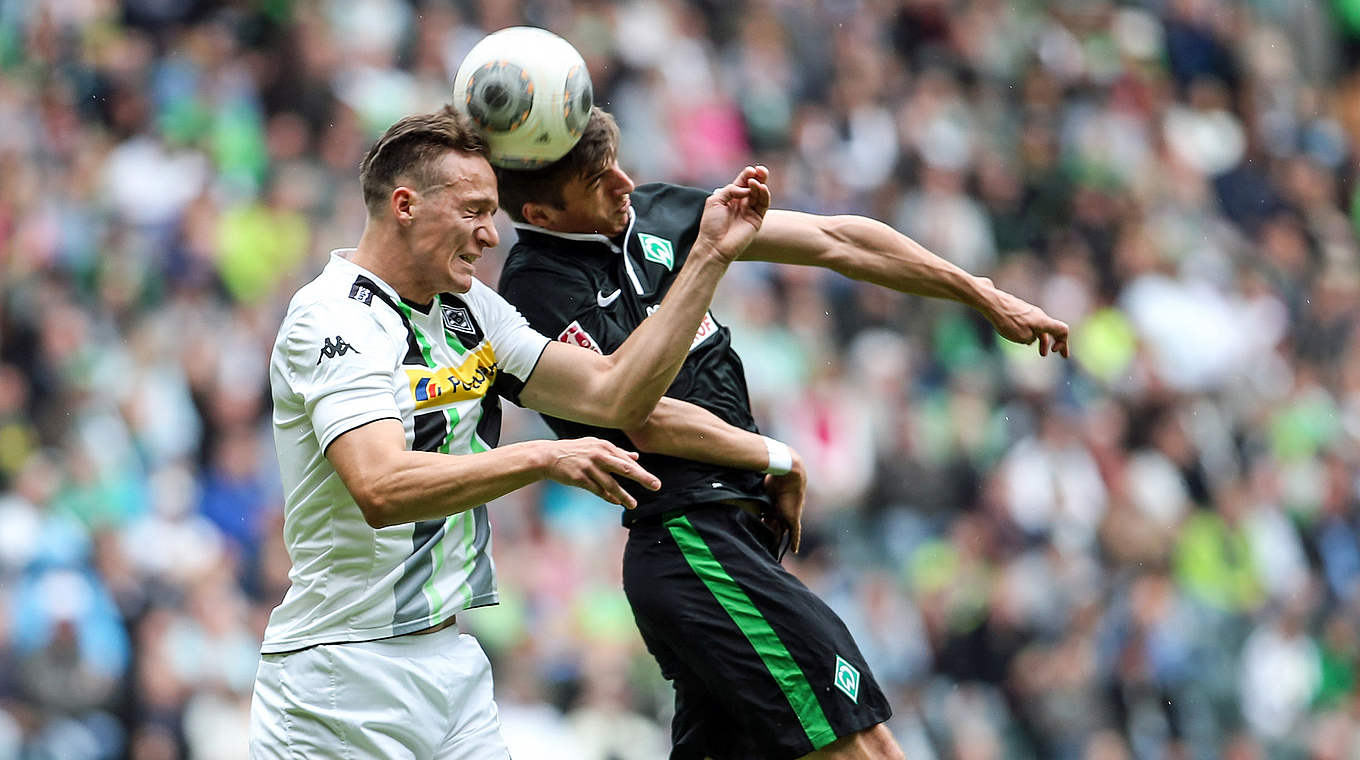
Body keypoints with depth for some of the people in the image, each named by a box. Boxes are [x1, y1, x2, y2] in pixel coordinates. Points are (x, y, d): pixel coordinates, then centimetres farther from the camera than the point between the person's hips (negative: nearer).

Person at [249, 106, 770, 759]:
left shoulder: (470, 309, 12)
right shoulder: (335, 319, -15)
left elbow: (612, 394, 8)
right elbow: (381, 490, -29)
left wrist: (709, 258, 4)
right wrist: (541, 459, -33)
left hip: (452, 661, 8)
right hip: (346, 675, -8)